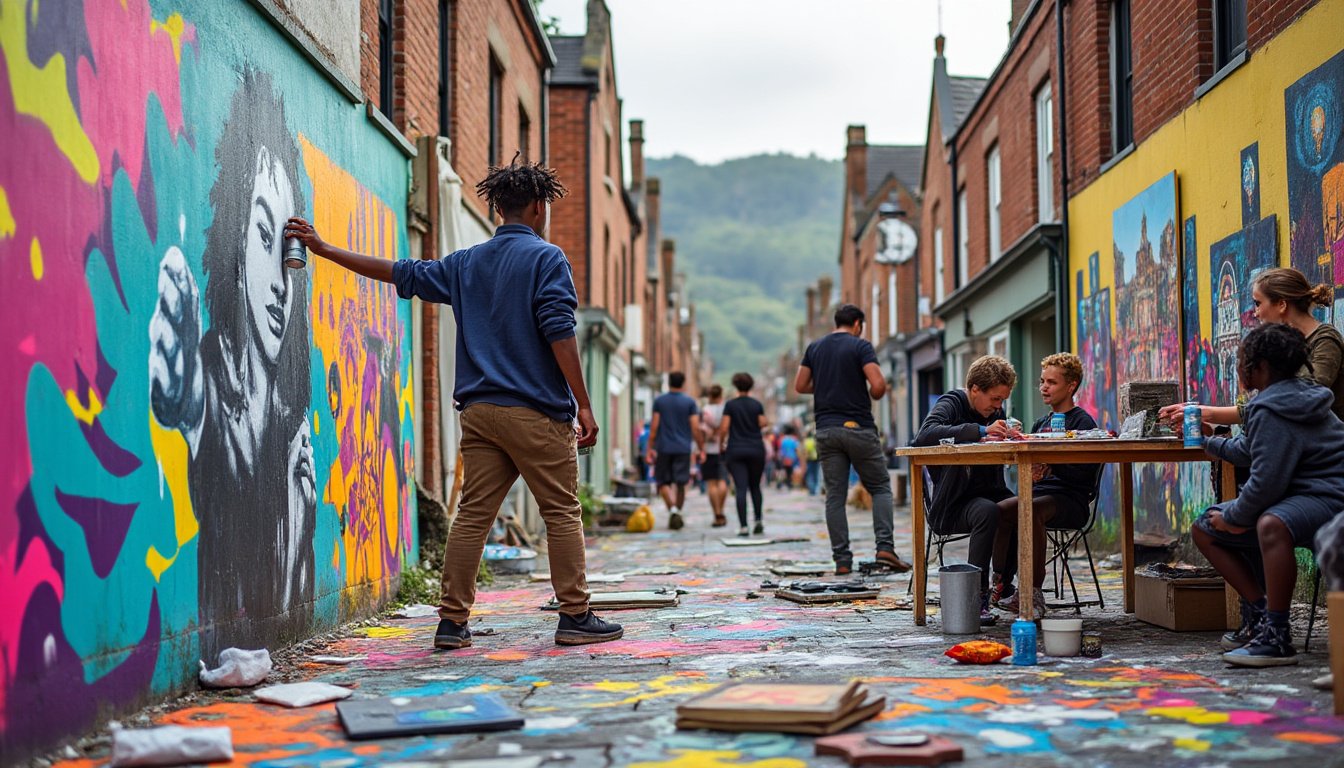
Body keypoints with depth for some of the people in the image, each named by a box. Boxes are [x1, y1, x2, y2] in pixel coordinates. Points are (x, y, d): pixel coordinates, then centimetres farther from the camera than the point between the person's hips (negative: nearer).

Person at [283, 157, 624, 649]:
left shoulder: (466, 264, 15)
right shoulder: (546, 258, -3)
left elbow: (402, 273, 21)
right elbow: (559, 333, -12)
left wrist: (324, 249, 31)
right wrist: (583, 404, -10)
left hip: (479, 409, 6)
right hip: (537, 410, -5)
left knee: (473, 514, 6)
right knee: (562, 513, 2)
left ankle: (452, 621, 5)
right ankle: (575, 616, 3)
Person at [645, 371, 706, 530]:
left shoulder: (659, 401, 0)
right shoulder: (689, 402, 0)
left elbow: (654, 427, -2)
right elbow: (696, 428, -4)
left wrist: (650, 448, 2)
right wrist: (701, 449, 2)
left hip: (664, 448, 0)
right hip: (683, 448, 0)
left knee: (663, 482, 6)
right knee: (680, 484, 8)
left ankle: (672, 508, -16)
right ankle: (677, 516, 9)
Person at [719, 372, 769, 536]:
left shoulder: (730, 405, -3)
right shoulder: (757, 404, 1)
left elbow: (724, 427, -8)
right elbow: (763, 424, -4)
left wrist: (721, 441, 7)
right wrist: (767, 423, 18)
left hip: (735, 450, -2)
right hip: (756, 450, 2)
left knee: (741, 488, -5)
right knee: (755, 486, 16)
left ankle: (743, 527, -11)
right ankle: (759, 520, 4)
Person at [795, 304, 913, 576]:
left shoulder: (815, 347, 10)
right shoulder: (861, 346, -4)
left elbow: (800, 386, 12)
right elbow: (878, 384, -16)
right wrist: (873, 395, 6)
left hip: (826, 429, 4)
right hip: (858, 428, -4)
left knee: (835, 495, 4)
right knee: (880, 487, 8)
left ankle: (842, 560, 1)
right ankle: (885, 547, -6)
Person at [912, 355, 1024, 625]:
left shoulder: (996, 411, 14)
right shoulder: (951, 404, -8)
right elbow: (926, 434, -30)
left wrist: (1009, 436, -7)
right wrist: (980, 431, -36)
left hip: (988, 494, 6)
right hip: (952, 504, -6)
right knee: (988, 512, -36)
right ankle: (976, 597, -30)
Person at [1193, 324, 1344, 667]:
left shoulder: (1272, 413, -20)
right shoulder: (1288, 398, 14)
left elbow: (1266, 482, -25)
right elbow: (1249, 450, 30)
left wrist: (1232, 518, -9)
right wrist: (1208, 442, 44)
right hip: (1295, 495, 12)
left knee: (1270, 525, -44)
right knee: (1204, 530, 12)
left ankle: (1276, 636, -37)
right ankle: (1259, 615, 7)